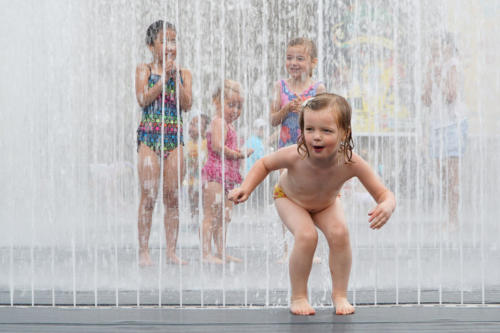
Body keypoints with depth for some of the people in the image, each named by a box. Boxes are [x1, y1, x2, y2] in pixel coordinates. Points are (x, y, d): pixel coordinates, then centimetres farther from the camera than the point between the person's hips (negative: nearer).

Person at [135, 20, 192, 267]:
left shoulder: (183, 73, 10)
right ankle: (143, 251, -1)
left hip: (174, 138, 3)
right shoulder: (144, 70, 4)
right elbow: (143, 99, -10)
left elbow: (187, 105, -3)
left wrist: (175, 77, -10)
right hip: (149, 136, -3)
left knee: (172, 197, 2)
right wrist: (164, 78, -13)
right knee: (149, 196, -6)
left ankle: (171, 251, 7)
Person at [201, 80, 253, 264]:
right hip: (216, 173, -10)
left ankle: (221, 252, 16)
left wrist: (241, 153, 5)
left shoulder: (229, 125, 21)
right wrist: (237, 154, -14)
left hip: (228, 176, 10)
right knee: (211, 215, -9)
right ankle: (206, 253, -9)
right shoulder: (218, 121, -9)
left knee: (224, 216, 11)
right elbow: (218, 146, -21)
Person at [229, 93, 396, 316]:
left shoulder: (351, 163, -39)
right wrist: (245, 188, -31)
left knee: (339, 233, -21)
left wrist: (387, 206, -53)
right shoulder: (294, 156, -41)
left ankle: (340, 295, 0)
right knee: (307, 236, -25)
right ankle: (298, 297, -4)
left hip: (327, 203, 2)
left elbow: (384, 193, -30)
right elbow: (264, 164, -18)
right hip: (289, 199, -2)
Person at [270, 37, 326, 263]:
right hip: (286, 148, 1)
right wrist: (286, 109, -17)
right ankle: (286, 249, 6)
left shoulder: (318, 88, -1)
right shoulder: (280, 86, 3)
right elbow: (273, 120, 0)